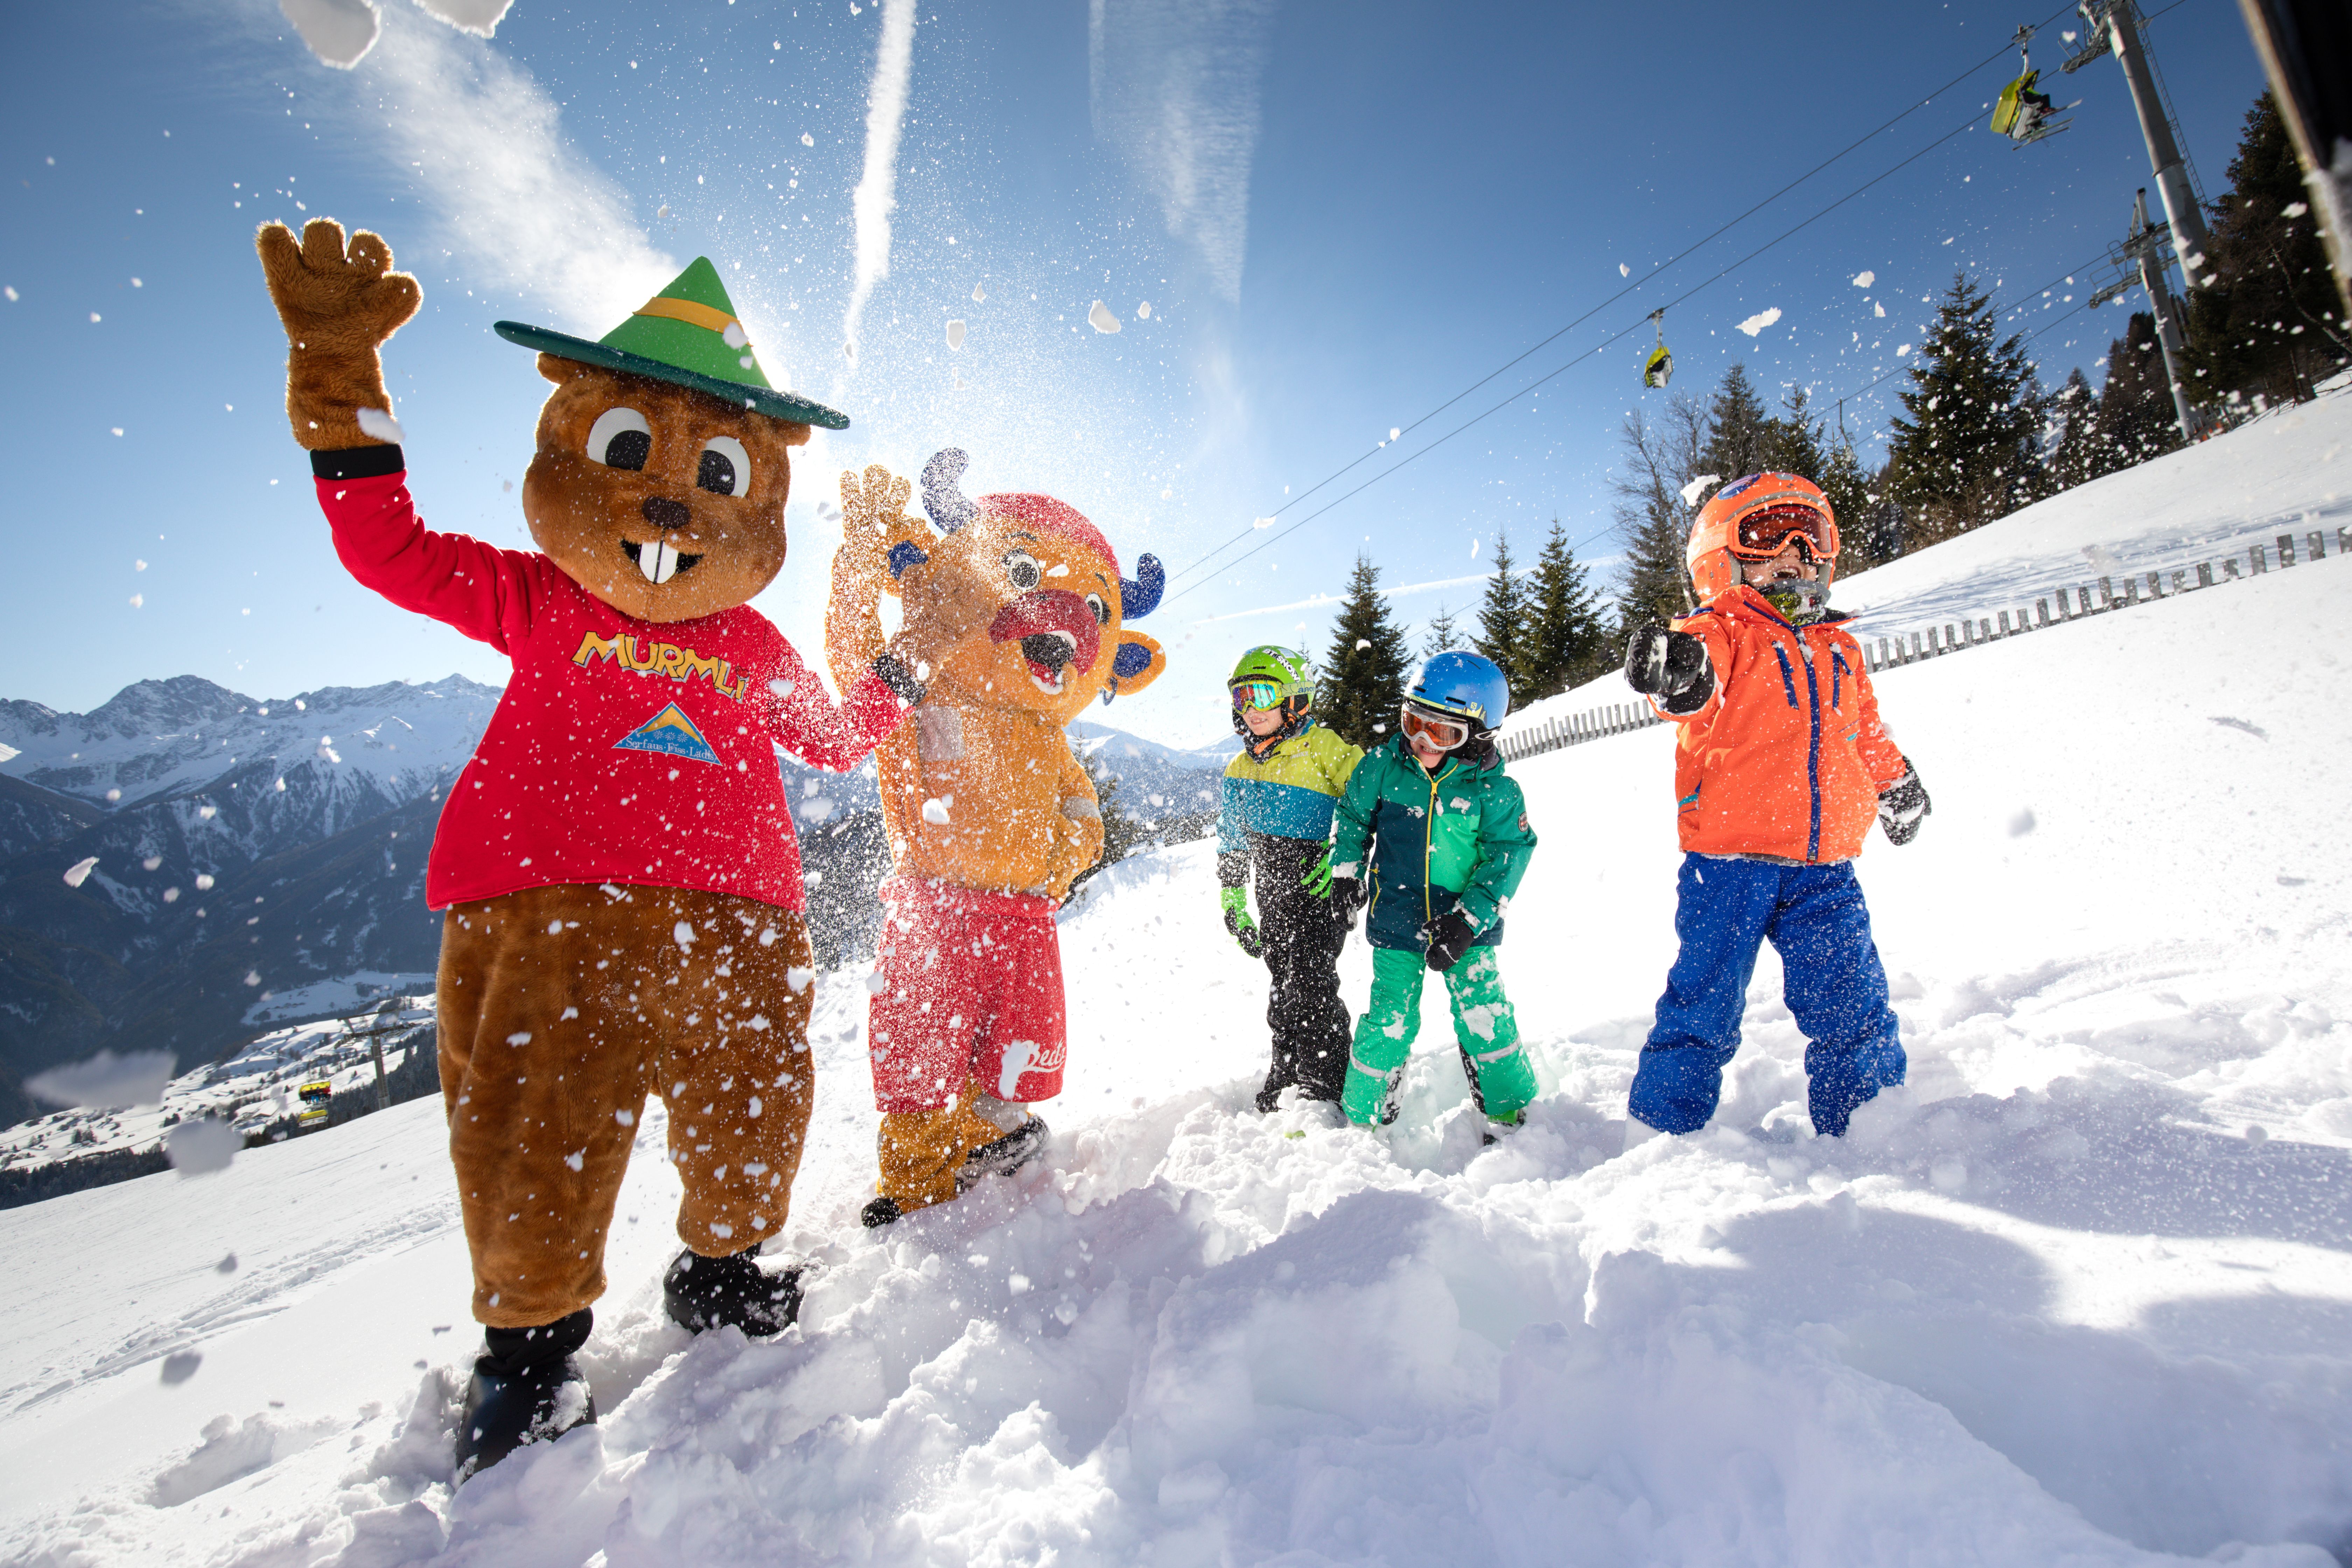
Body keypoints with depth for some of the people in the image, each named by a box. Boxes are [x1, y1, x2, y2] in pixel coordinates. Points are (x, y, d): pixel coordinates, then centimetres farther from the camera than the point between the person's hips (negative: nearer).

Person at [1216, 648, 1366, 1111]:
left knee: (1310, 986, -12)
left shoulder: (1324, 748, -9)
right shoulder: (1240, 770, 12)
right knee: (1285, 992, 11)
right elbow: (1231, 846, 19)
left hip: (1323, 893, -6)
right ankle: (1287, 1078, 27)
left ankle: (1326, 1094, 0)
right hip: (1274, 901, 6)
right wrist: (1233, 906, 16)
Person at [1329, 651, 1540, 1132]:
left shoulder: (1494, 791, -11)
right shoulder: (1384, 767, -7)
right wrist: (1346, 870, 3)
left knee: (1484, 1017, 0)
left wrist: (1469, 918, -19)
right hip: (1395, 921, 1)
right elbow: (1353, 813, 10)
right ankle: (1361, 1117, 22)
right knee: (1389, 1021, 2)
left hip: (1467, 928, 0)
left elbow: (1508, 856, -10)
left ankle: (1512, 1111, 24)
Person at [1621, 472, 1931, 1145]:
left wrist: (1897, 783, 43)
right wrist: (1678, 672, -50)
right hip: (1729, 865, -5)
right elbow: (1698, 690, -28)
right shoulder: (1722, 631, -3)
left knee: (1855, 1016, 8)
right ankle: (1657, 1142, 11)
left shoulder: (1839, 649, 18)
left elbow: (1868, 734, 35)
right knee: (1703, 1011, -2)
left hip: (1823, 870, 5)